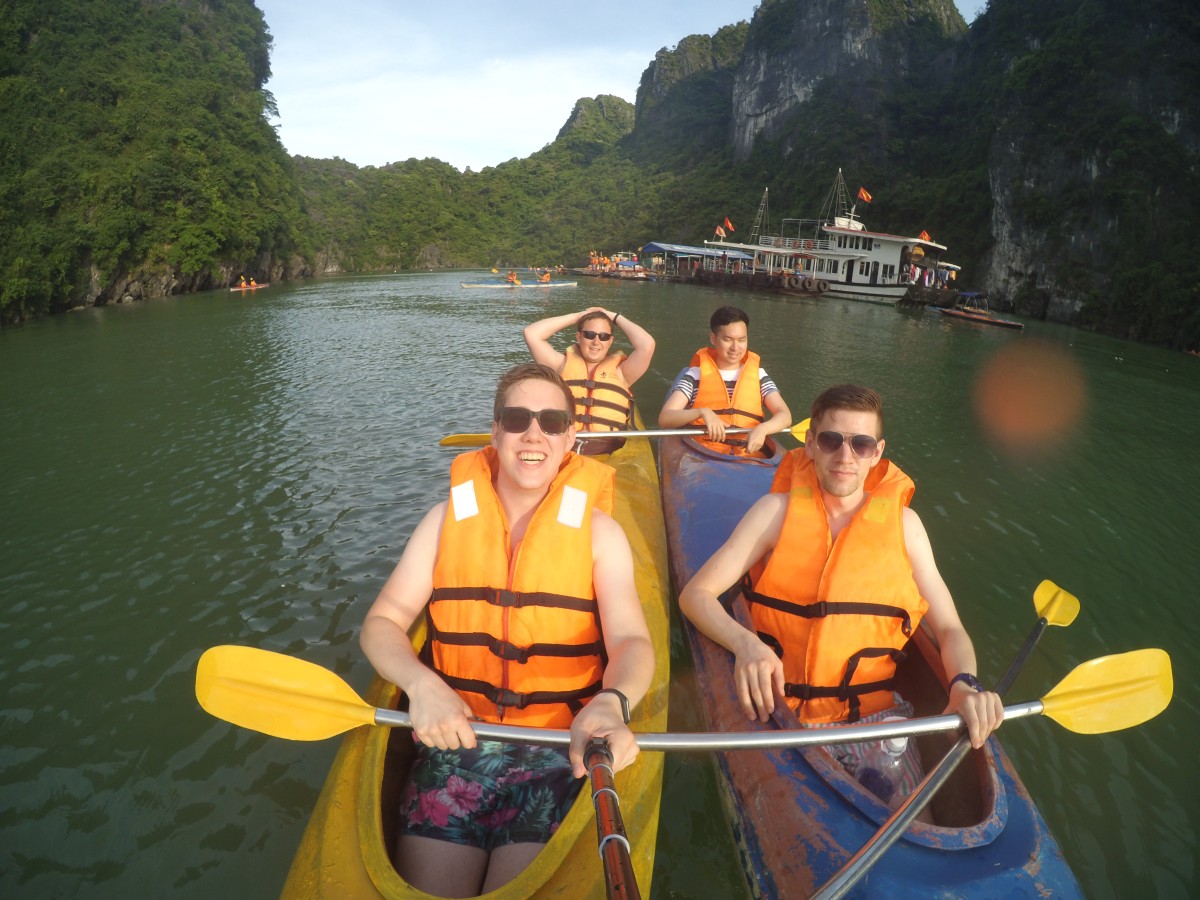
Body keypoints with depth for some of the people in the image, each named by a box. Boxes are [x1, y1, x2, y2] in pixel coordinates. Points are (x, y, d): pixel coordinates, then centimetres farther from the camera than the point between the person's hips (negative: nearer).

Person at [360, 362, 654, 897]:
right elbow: (382, 623, 4)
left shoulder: (598, 531, 2)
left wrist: (612, 703, -31)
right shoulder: (448, 518, 7)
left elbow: (631, 641, -8)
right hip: (454, 738, 1)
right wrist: (421, 683, -16)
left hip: (562, 752, -1)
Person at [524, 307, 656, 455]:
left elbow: (647, 345, 1)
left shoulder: (619, 371, 16)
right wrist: (576, 316, 16)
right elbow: (531, 333, 10)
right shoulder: (563, 365, 19)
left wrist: (616, 317, 15)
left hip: (606, 450, 0)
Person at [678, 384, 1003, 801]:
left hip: (875, 713, 2)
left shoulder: (902, 523, 6)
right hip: (781, 709, -1)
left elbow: (949, 628, 7)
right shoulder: (778, 510, 0)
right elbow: (696, 593, -5)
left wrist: (965, 684, -14)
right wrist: (745, 642, -24)